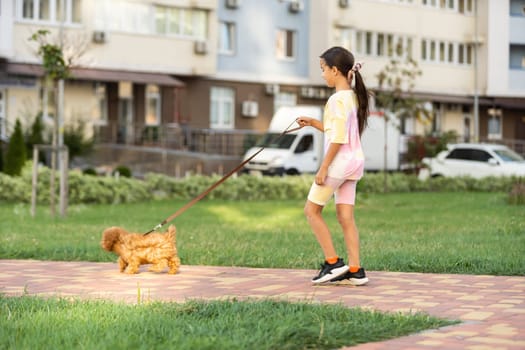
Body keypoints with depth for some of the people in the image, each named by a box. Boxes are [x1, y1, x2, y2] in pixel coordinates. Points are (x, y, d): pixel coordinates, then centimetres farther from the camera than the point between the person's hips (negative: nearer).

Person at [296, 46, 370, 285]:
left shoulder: (337, 100, -17)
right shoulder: (353, 96, 12)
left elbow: (338, 139, -20)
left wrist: (324, 167, -17)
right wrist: (314, 123, 13)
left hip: (339, 161, -9)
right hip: (355, 161, 9)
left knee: (312, 210, 2)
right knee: (345, 216, 9)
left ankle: (333, 262, 1)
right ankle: (355, 270, 7)